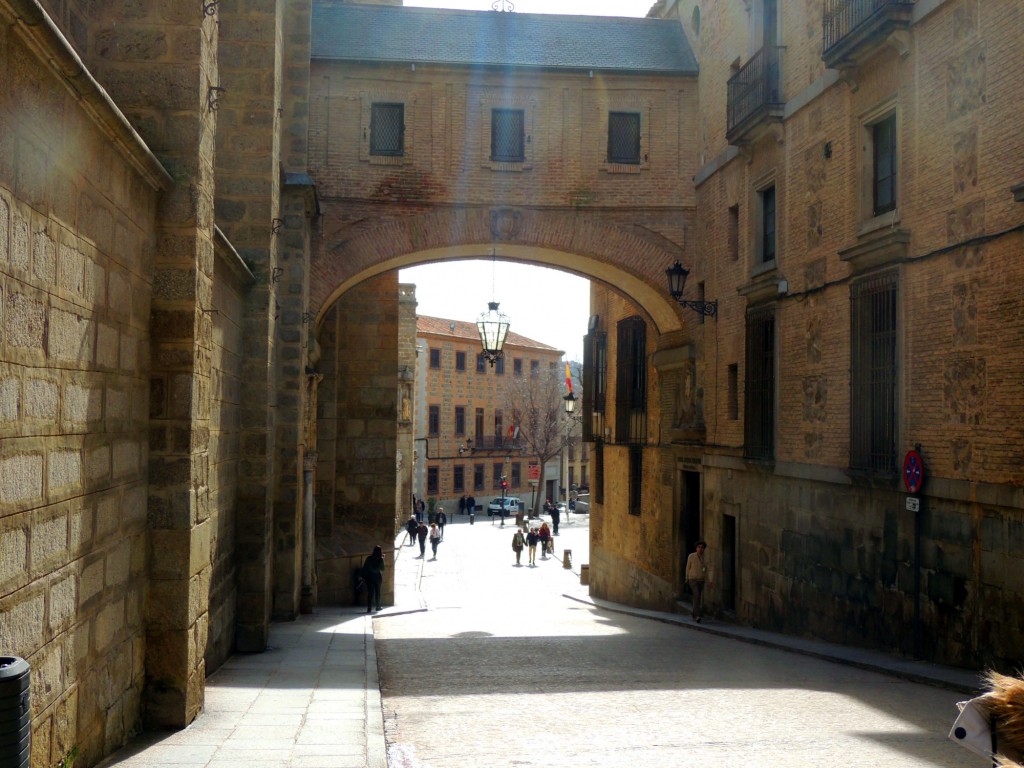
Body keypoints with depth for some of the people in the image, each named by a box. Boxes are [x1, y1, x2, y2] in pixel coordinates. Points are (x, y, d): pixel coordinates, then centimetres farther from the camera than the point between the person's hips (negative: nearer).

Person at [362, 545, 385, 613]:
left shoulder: (369, 559, -2)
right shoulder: (380, 559, -6)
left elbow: (364, 568, -2)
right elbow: (382, 569, 6)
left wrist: (363, 577, 3)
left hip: (369, 577, 1)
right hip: (377, 577, -1)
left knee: (370, 593, 1)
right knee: (377, 592, 14)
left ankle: (369, 608, -10)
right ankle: (378, 606, 18)